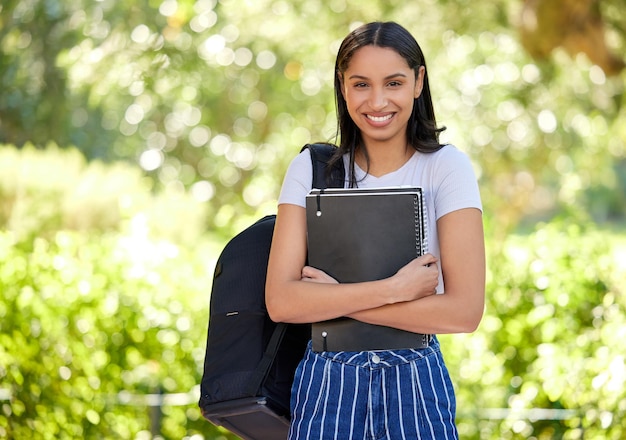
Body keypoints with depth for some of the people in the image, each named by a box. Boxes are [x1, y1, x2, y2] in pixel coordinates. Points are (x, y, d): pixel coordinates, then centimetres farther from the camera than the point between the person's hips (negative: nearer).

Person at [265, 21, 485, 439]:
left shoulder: (447, 167, -4)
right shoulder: (311, 169, 0)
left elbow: (464, 311, -14)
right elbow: (280, 301, -11)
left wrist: (333, 295, -15)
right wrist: (393, 288, -19)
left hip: (416, 386, -1)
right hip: (327, 384, 1)